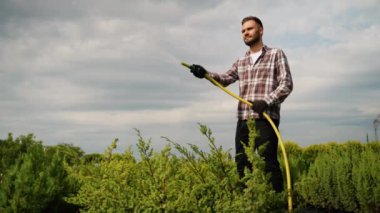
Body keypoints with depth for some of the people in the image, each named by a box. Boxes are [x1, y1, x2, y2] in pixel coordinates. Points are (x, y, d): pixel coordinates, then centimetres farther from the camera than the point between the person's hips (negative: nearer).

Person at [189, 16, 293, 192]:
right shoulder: (240, 62, 21)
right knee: (242, 163, 5)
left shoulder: (276, 54, 6)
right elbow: (225, 79, 6)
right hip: (243, 120, 6)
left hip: (266, 119, -5)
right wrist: (205, 74, -13)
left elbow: (287, 84, -3)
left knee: (268, 163, -8)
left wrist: (267, 101, -18)